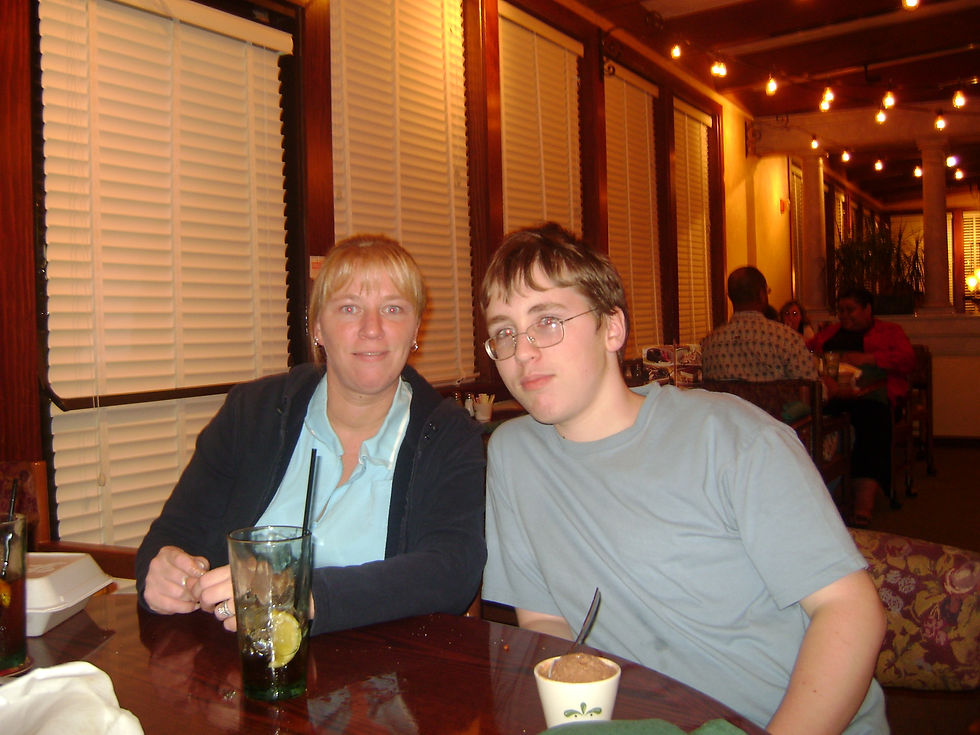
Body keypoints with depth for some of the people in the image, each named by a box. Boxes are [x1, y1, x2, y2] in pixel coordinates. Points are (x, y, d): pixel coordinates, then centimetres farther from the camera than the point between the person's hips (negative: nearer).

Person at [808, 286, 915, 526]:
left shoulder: (889, 331, 23)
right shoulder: (829, 332, 35)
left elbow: (907, 358, 6)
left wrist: (867, 358, -7)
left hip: (869, 391, -2)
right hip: (828, 390, 3)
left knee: (871, 415, -37)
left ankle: (864, 499, -46)